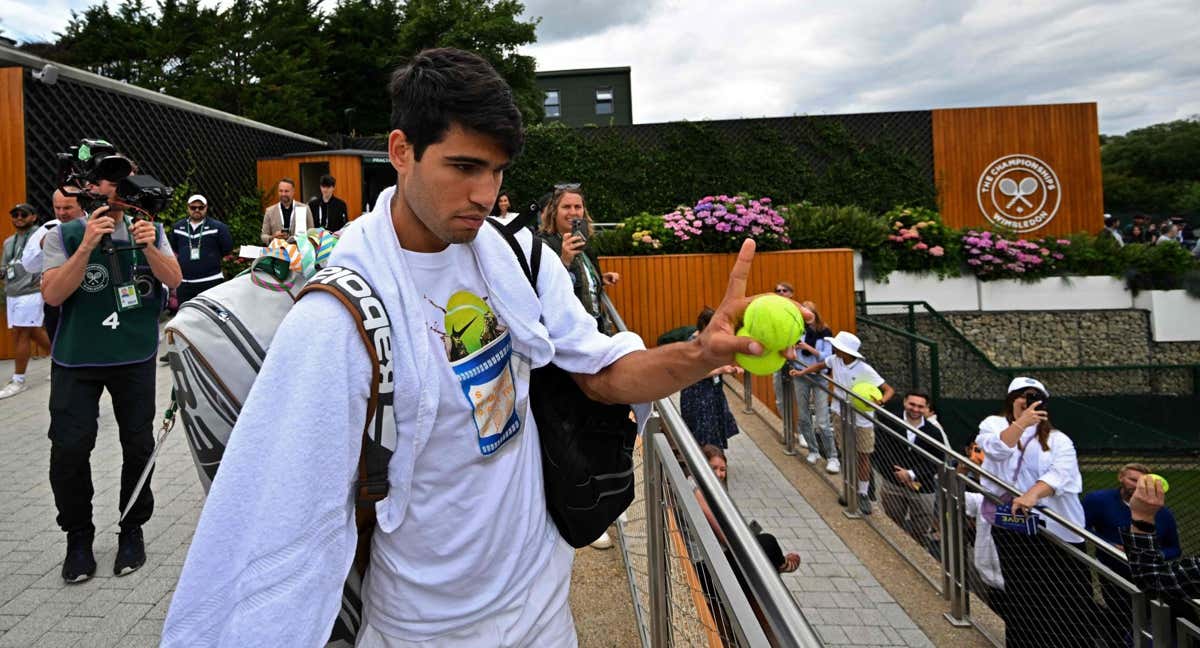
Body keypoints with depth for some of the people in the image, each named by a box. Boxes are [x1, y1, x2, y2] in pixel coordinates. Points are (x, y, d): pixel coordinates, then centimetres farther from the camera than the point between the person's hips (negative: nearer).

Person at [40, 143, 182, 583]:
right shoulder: (65, 236, -3)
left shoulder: (148, 230, 3)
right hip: (77, 360, -1)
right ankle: (78, 538, 14)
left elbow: (174, 281, -8)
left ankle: (132, 531, 24)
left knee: (138, 446, 6)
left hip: (135, 357, 2)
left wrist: (149, 248, -26)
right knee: (69, 448, -6)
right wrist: (87, 246, -24)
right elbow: (52, 295, -13)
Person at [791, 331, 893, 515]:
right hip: (841, 415, 5)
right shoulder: (834, 360, -10)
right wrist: (802, 372, -1)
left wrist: (881, 400, -44)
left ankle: (863, 494, 19)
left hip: (862, 418, -5)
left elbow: (889, 389, -23)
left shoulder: (865, 370, -25)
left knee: (863, 456, 5)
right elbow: (820, 366, 13)